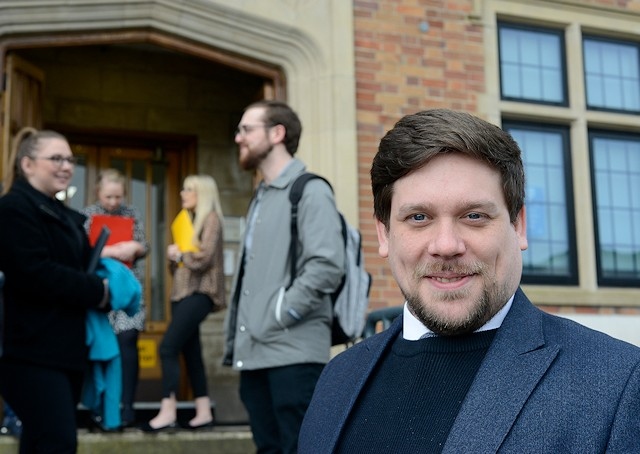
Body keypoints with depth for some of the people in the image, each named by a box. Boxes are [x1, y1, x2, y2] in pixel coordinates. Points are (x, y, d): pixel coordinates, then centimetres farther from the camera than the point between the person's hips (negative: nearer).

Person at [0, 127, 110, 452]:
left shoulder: (63, 214, 21)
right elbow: (34, 273, -21)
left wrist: (105, 285, 2)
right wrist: (97, 291, -13)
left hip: (67, 348, 9)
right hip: (35, 351, -9)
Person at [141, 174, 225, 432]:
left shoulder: (211, 218, -4)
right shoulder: (190, 220, 22)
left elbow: (204, 258, -15)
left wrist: (179, 255, -2)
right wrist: (173, 257, -1)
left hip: (198, 293, -9)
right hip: (183, 292, 9)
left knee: (168, 348, -15)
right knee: (191, 353, 7)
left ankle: (168, 413, -14)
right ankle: (204, 413, 10)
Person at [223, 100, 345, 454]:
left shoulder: (310, 191, -5)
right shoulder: (260, 198, 20)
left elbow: (326, 267, -17)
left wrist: (279, 315, -15)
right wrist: (236, 339, 14)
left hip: (293, 353, -8)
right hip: (255, 353, 8)